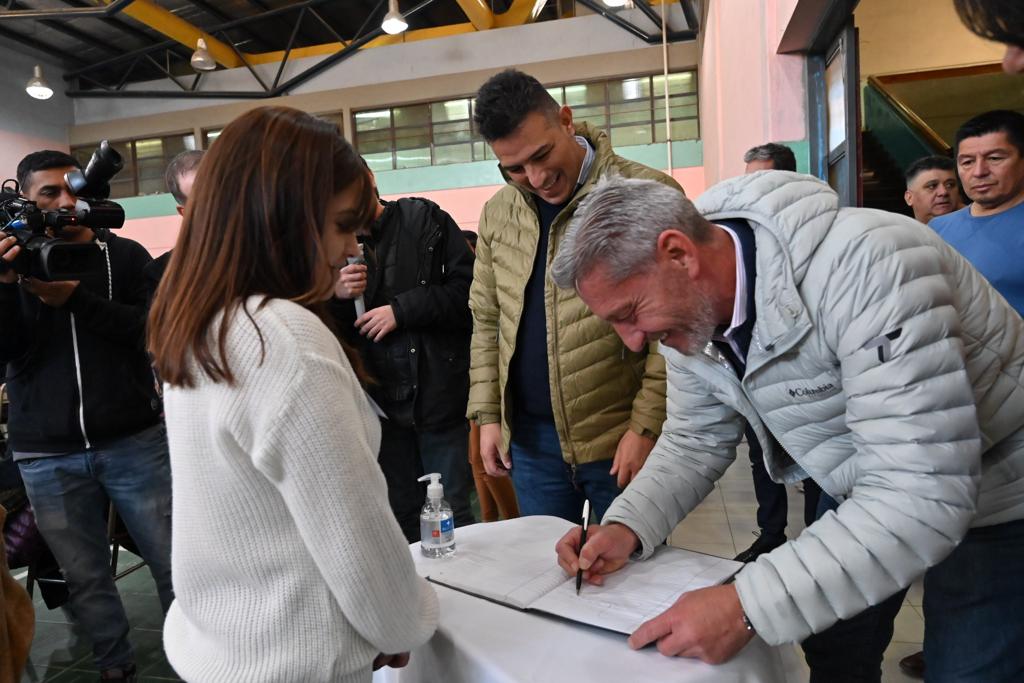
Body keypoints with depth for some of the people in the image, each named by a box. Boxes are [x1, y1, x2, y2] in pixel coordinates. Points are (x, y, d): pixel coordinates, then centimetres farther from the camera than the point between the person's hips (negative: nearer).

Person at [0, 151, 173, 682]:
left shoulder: (127, 255, 2)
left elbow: (149, 329, -10)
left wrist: (74, 297, -20)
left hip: (135, 441, -1)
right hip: (46, 456, 2)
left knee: (174, 563, 5)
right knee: (85, 577, 11)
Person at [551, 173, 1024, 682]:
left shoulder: (865, 265, -37)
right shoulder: (690, 312, -13)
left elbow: (926, 494, -41)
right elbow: (694, 441, 0)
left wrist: (748, 606, -42)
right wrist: (627, 525, -17)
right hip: (867, 496, 6)